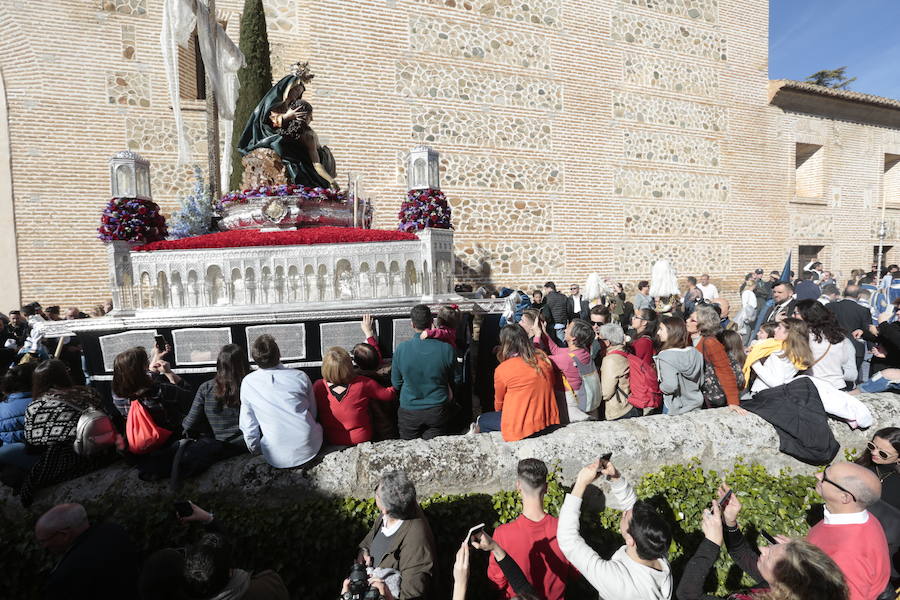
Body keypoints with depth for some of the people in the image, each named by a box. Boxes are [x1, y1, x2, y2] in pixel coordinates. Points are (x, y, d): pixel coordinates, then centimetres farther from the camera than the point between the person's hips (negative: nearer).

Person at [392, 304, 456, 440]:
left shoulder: (401, 349, -15)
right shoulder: (447, 349, -16)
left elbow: (396, 384, -1)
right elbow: (451, 382, 2)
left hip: (409, 412, 1)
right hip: (437, 412, -1)